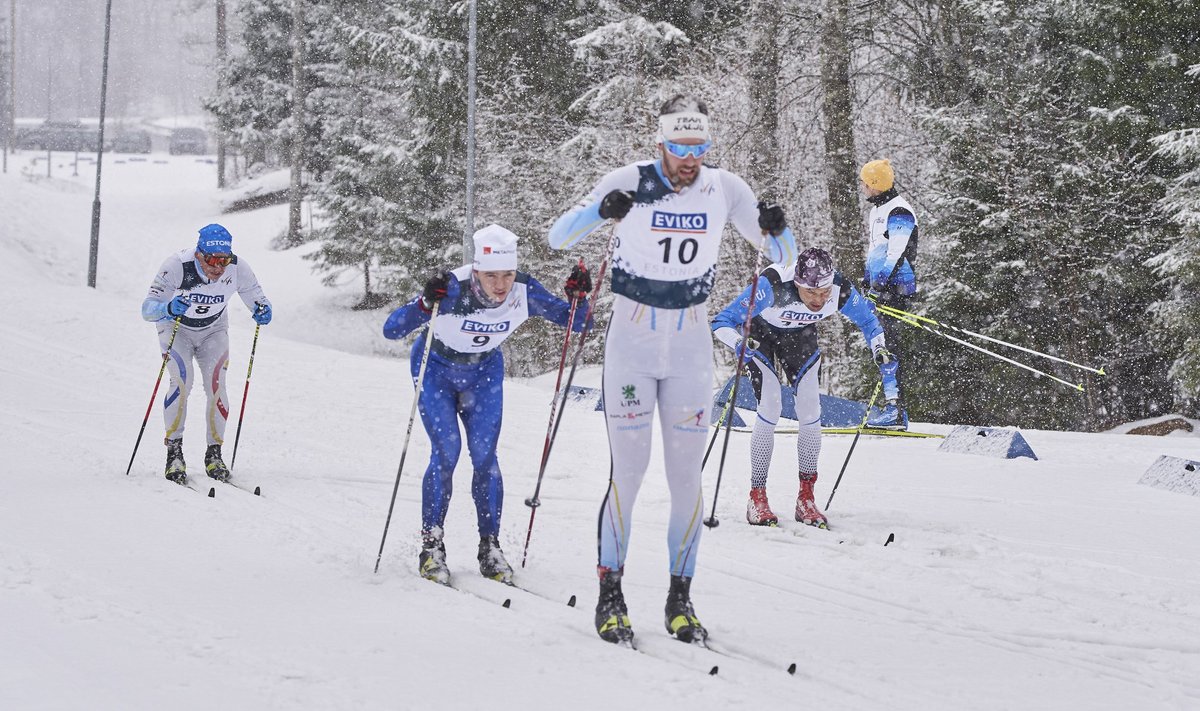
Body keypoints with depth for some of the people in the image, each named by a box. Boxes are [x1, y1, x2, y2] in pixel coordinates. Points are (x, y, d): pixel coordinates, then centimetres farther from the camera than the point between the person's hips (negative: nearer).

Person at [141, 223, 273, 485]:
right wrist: (168, 308, -55)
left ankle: (214, 453, 1)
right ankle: (174, 452, -11)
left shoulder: (238, 269, -27)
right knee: (183, 380, -23)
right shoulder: (177, 266, -34)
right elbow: (147, 308, -33)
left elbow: (258, 300, -12)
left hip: (213, 331, 2)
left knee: (216, 385, -14)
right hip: (176, 328, -2)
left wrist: (262, 312, -36)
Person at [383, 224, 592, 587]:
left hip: (484, 372, 3)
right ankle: (431, 547, 0)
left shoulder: (524, 292, -26)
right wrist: (425, 304, -54)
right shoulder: (453, 288, -35)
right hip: (436, 370, -3)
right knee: (446, 453, -13)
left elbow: (573, 322, -13)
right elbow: (391, 329, -37)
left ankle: (490, 547, 5)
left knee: (485, 456, -7)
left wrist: (578, 297, -34)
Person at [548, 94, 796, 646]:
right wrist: (601, 210, -32)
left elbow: (783, 256, 3)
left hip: (691, 346, 3)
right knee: (628, 471, -7)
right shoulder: (629, 182, -9)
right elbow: (557, 238, -12)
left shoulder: (723, 188, -1)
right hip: (632, 338, -3)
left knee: (687, 476, 3)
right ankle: (609, 595, 4)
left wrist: (776, 230, -20)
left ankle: (680, 600, 12)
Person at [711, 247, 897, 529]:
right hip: (761, 334, -3)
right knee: (769, 412, -17)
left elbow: (868, 320, -8)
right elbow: (721, 323, -35)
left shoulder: (841, 291, -31)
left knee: (810, 413, -8)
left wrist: (882, 354, -21)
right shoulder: (772, 286, -41)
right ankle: (757, 498, -7)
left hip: (801, 337, 3)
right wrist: (740, 344, -54)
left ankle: (806, 499, 3)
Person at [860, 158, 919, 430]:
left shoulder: (898, 212, -12)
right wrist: (867, 281, 29)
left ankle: (895, 409, -16)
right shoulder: (877, 210, 20)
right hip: (881, 287, 10)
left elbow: (897, 254, -21)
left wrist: (880, 284, -27)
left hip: (897, 287, -10)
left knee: (889, 344, -14)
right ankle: (895, 409, 10)